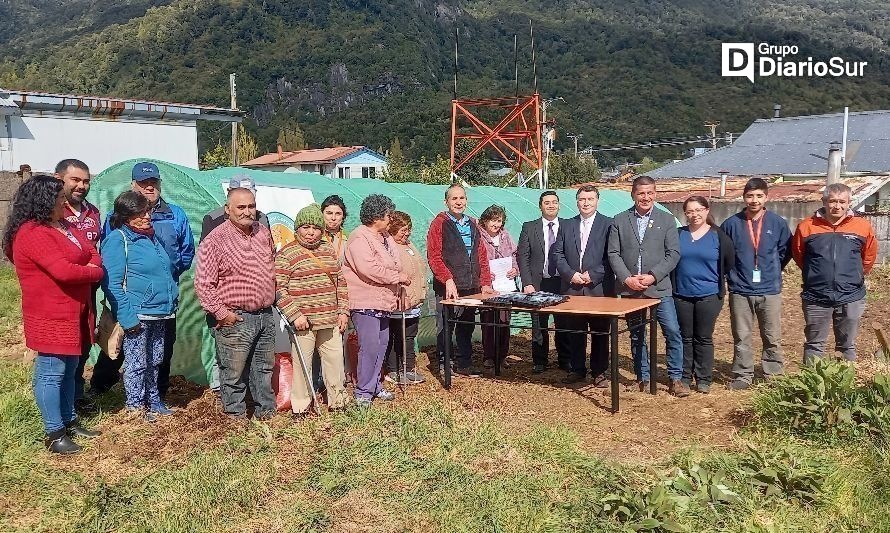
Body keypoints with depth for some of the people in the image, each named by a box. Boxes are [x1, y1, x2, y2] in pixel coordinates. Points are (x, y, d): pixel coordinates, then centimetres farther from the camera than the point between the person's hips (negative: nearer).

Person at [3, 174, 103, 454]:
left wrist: (91, 267, -10)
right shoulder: (32, 233, -18)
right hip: (50, 317, -10)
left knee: (69, 370, 17)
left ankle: (69, 421, 29)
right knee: (50, 374, -1)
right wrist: (94, 272, -11)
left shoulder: (64, 226, 13)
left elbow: (92, 253, 12)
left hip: (74, 313, 10)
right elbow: (63, 271, -27)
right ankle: (54, 434, 6)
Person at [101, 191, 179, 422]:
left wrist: (172, 297, 19)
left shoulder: (151, 236, 14)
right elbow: (112, 283, -16)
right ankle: (136, 407, 16)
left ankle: (153, 401, 30)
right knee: (136, 363, 3)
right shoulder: (117, 239, -11)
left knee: (154, 361, 17)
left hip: (160, 313, 8)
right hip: (137, 314, -8)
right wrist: (126, 316, -21)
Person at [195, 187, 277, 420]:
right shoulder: (215, 240, -11)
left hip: (265, 316, 6)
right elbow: (203, 285, -12)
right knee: (234, 375, 2)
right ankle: (236, 418, 16)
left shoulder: (263, 232, 8)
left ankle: (266, 413, 29)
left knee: (264, 369, 16)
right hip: (235, 320, -6)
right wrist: (221, 313, -15)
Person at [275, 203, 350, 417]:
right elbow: (278, 288, -10)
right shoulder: (286, 254, -5)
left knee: (335, 360, 11)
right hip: (304, 321, -5)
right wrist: (295, 315, -15)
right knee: (302, 364, 2)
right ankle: (300, 408, 16)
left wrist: (343, 311, 10)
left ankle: (338, 401, 26)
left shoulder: (328, 250, 13)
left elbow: (340, 281, 17)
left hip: (331, 320, 6)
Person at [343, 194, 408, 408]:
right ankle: (363, 392, -1)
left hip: (383, 302, 10)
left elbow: (392, 264, 26)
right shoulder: (360, 238, -16)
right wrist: (398, 277, -17)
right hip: (365, 303, -10)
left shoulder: (385, 237, 15)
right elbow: (369, 268, -26)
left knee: (382, 344, 13)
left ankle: (374, 386, 24)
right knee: (370, 346, -10)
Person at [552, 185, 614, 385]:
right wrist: (571, 274, -7)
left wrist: (593, 275, -13)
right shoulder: (567, 225, 12)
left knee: (600, 332, 5)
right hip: (571, 288, 3)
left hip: (599, 288, -3)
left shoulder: (609, 224, 1)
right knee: (575, 332, 9)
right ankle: (577, 370, 21)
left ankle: (600, 372, 15)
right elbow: (557, 253, 8)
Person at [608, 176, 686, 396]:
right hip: (629, 288, 1)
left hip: (659, 288, -1)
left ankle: (676, 378, 6)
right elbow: (613, 254, 2)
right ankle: (643, 378, 21)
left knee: (672, 332, -6)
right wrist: (627, 278, -11)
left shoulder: (667, 220, 4)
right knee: (637, 336, 10)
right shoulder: (619, 221, 5)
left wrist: (652, 276, -13)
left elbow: (673, 253, -2)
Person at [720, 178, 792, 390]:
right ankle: (743, 375, 17)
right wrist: (732, 274, 7)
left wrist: (771, 271, 8)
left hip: (770, 291, 0)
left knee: (772, 338, 7)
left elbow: (786, 252, 11)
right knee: (741, 337, 6)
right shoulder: (731, 224, -3)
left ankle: (773, 376, 20)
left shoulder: (778, 223, 0)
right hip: (740, 291, 0)